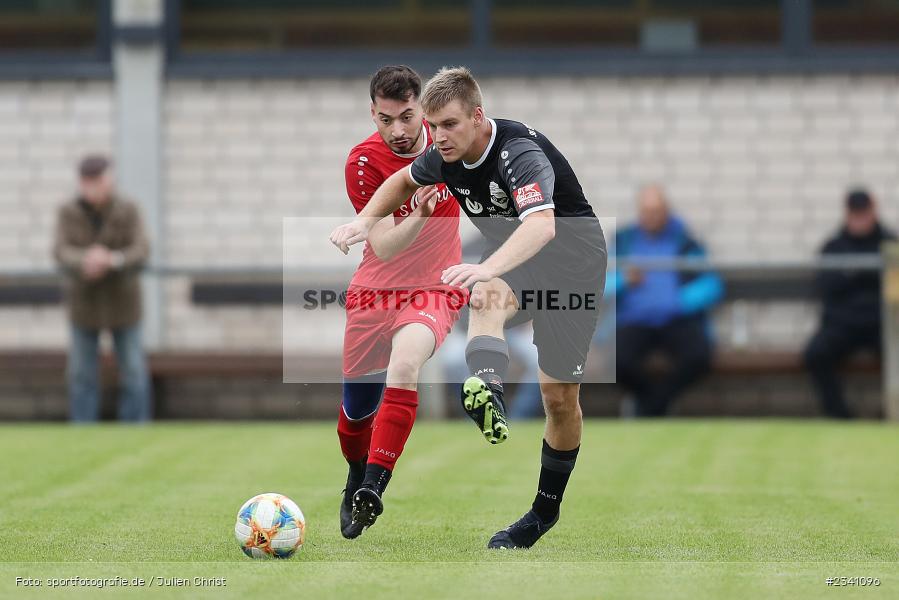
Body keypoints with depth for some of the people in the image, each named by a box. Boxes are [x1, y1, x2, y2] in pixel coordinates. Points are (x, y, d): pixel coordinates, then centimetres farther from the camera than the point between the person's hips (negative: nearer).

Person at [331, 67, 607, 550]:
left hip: (573, 259, -5)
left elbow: (542, 224, -51)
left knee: (560, 394, -2)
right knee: (486, 299, -34)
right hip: (513, 261, 5)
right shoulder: (447, 155, -8)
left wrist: (487, 268, -67)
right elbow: (404, 180, 17)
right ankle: (487, 391, -63)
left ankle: (547, 508, 18)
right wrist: (366, 220, -2)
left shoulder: (520, 152, -32)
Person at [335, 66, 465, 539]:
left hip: (434, 291, -1)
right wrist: (420, 216, -41)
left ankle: (371, 492, -33)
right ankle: (356, 482, 42)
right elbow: (384, 248, -23)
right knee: (356, 411, 8)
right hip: (375, 293, 1)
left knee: (403, 366, -32)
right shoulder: (364, 162, -16)